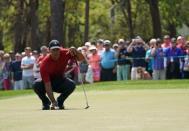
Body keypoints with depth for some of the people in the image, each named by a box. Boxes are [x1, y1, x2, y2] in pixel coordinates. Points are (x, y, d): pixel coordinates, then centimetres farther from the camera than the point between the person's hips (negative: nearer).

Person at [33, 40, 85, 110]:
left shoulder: (64, 53, -20)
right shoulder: (44, 63, -30)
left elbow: (81, 58, -18)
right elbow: (47, 85, -35)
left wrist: (75, 51, -40)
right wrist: (53, 101, -44)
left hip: (60, 81, 3)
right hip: (49, 81, -2)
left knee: (72, 84, -30)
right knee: (36, 85, -34)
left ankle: (60, 101, -1)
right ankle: (46, 102, -3)